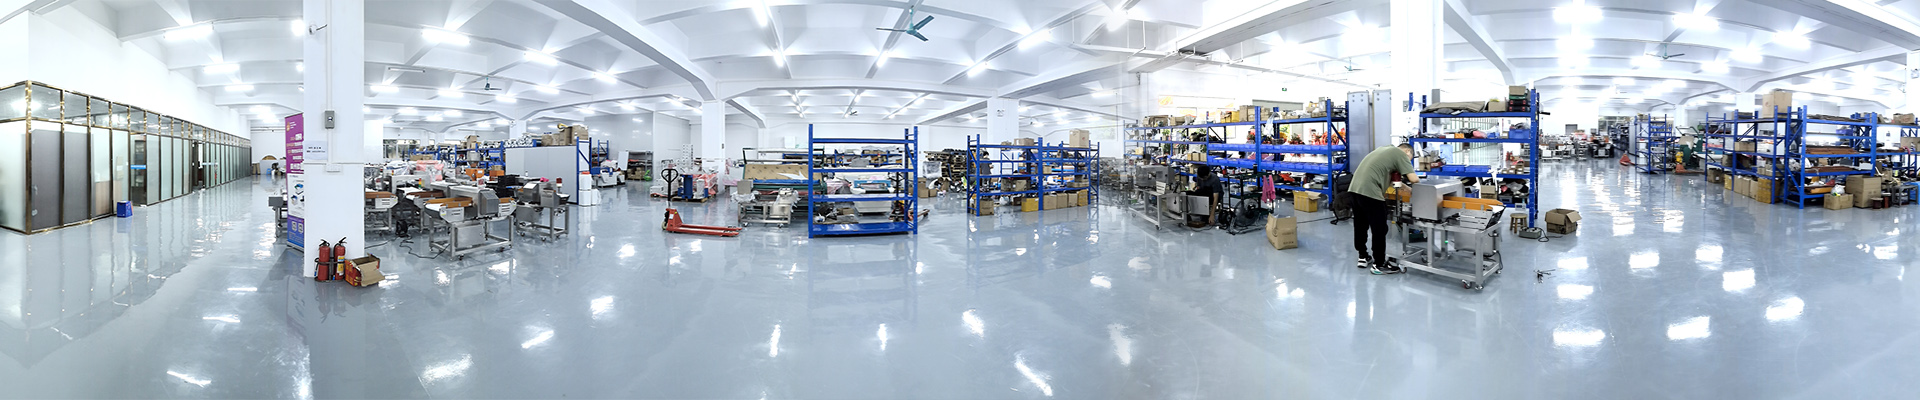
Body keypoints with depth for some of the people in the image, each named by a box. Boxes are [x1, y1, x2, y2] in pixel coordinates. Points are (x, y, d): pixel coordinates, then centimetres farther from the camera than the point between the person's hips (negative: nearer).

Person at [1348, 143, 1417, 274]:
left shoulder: (1384, 150, 27)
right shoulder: (1401, 154, 2)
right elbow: (1413, 179, -4)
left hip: (1354, 189, 9)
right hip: (1370, 193, -9)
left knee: (1360, 226, 20)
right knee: (1379, 229, 2)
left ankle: (1363, 257, 32)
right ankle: (1379, 265, 9)